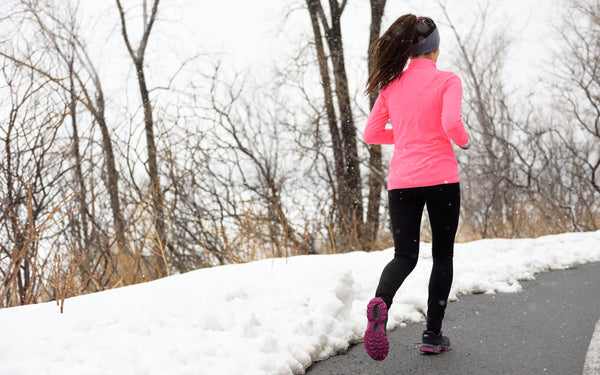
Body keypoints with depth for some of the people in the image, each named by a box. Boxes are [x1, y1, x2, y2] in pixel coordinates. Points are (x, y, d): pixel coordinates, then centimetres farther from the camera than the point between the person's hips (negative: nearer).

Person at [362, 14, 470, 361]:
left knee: (404, 256, 8)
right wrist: (464, 140, 3)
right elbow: (452, 123, -19)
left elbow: (371, 134, 11)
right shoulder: (447, 81, -3)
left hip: (401, 182, 3)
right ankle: (433, 335, 13)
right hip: (441, 178, -3)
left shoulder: (391, 84, 9)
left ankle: (381, 303, -24)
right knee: (443, 255, 11)